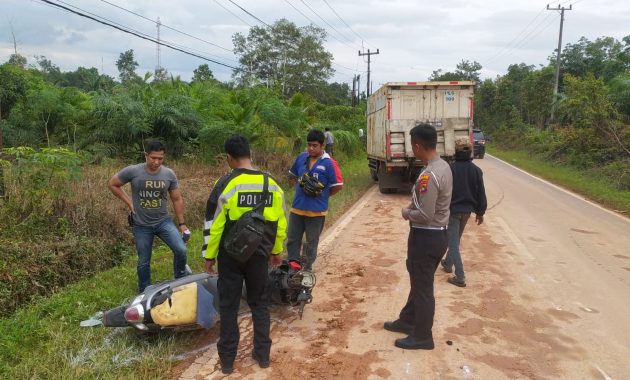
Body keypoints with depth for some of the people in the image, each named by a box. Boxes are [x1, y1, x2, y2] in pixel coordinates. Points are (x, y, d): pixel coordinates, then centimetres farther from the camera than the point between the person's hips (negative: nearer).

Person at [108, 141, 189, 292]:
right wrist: (129, 202, -4)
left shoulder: (169, 174, -7)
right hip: (141, 225, -1)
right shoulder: (132, 171, -13)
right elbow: (112, 184, 2)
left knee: (181, 250, -15)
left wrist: (182, 223, 2)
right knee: (143, 262, 10)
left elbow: (177, 199, 1)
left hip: (163, 221, 1)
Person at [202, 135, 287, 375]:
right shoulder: (272, 184, -2)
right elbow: (280, 223, 5)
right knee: (259, 303, 18)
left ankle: (227, 359, 21)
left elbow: (213, 224, -11)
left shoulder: (226, 184, -14)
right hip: (259, 254, 3)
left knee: (228, 306, 11)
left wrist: (209, 255, 0)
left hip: (230, 255, -3)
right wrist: (276, 251, 17)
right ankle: (263, 354, 25)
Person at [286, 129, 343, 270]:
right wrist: (301, 184, 4)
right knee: (292, 239, 11)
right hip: (297, 208, 4)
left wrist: (323, 195, -3)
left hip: (316, 211, -4)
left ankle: (308, 268, 27)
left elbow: (338, 185, -9)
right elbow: (293, 174, 19)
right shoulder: (302, 157, 3)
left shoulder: (329, 163, -12)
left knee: (311, 242, 12)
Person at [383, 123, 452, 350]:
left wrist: (407, 213, -9)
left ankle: (422, 336, 21)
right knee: (419, 281, 22)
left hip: (426, 237, -10)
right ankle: (407, 321, 39)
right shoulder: (443, 166, 5)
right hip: (437, 234, 10)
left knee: (422, 287, 5)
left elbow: (425, 215, -27)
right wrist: (413, 207, 5)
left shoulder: (429, 175, -26)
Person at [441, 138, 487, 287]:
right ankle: (448, 263, 42)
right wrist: (480, 212, 13)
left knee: (453, 242, 0)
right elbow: (481, 193, 3)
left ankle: (460, 277, -4)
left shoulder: (451, 168, -16)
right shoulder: (476, 170, -1)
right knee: (456, 239, 23)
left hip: (453, 209, -6)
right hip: (467, 210, 6)